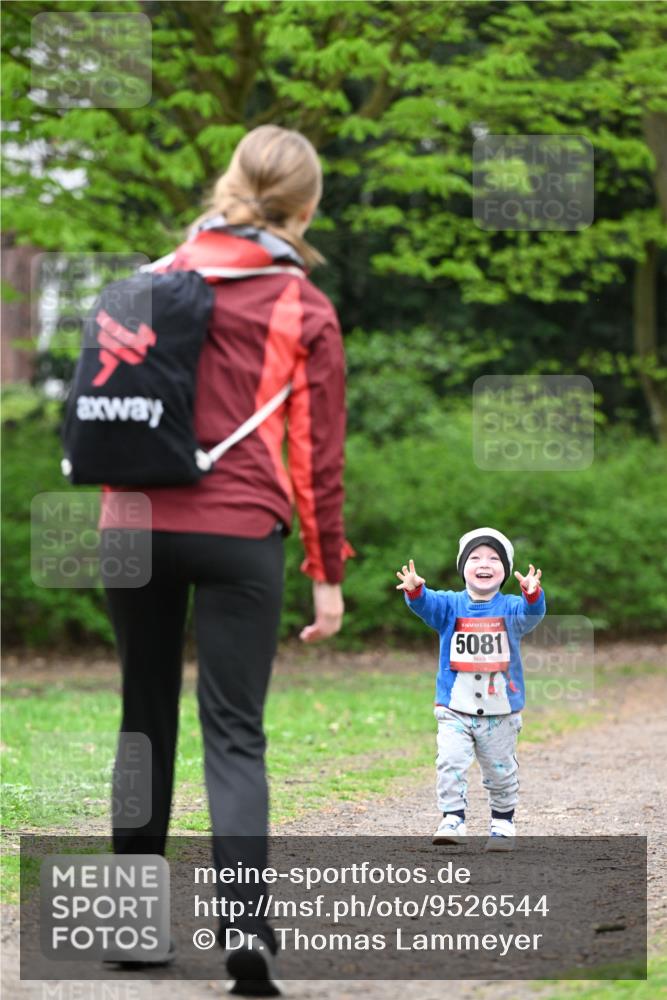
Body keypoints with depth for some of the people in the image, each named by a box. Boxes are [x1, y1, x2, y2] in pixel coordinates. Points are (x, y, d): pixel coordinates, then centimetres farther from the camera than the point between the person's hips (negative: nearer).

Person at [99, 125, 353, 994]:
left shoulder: (158, 281, 8)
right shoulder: (304, 312, 0)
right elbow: (317, 453, 2)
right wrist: (329, 574, 8)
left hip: (137, 523, 3)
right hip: (239, 532, -3)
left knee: (147, 717, 16)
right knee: (235, 733, -1)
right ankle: (245, 919, -18)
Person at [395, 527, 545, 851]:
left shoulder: (510, 608, -3)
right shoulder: (450, 605, -1)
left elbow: (532, 614, -23)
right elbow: (427, 605, -20)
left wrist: (532, 595, -46)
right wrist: (415, 591, -43)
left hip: (501, 712, 0)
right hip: (455, 709, 0)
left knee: (500, 772, 10)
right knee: (450, 762, -16)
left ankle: (503, 823, 28)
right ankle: (452, 820, -10)